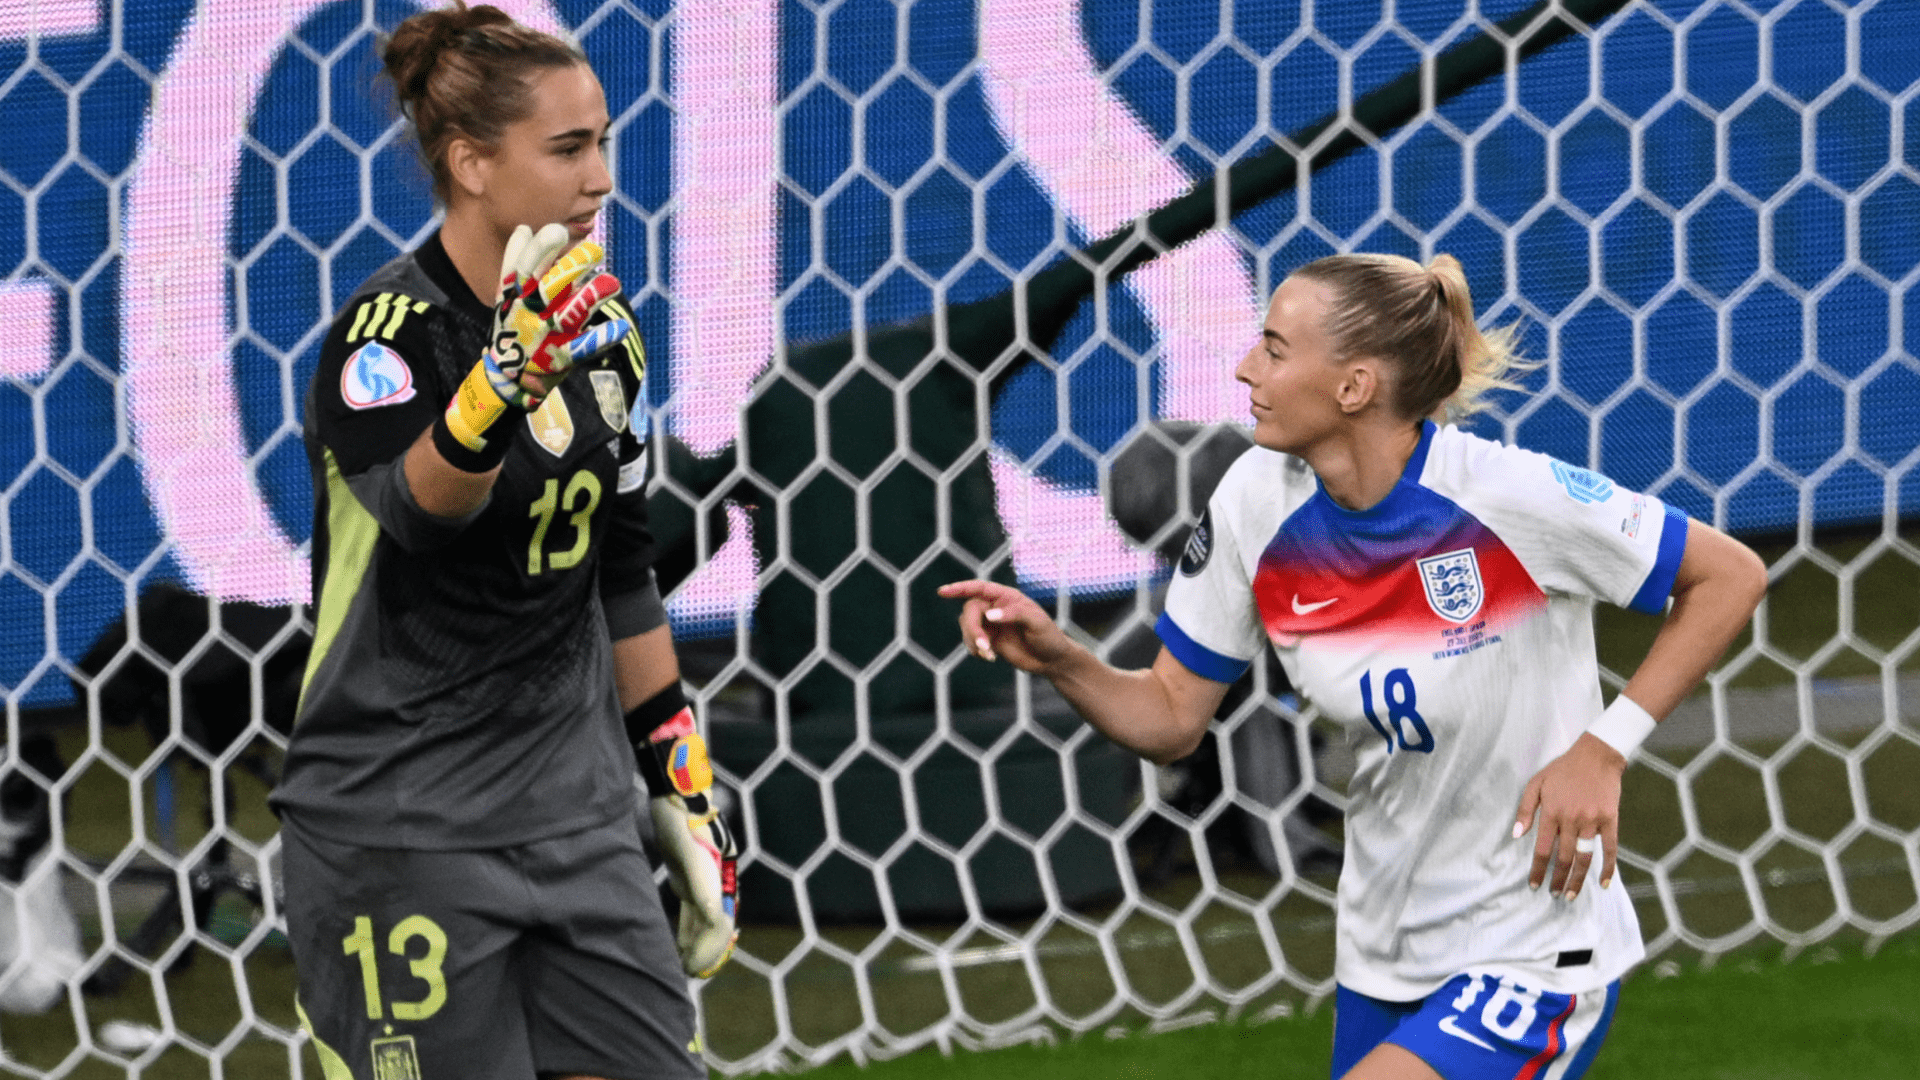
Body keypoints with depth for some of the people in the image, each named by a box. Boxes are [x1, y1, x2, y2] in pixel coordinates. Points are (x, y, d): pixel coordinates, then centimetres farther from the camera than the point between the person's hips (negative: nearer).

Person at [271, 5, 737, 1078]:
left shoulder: (602, 330, 7)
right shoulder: (386, 334, -13)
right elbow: (420, 510, -34)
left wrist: (687, 794, 16)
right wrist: (509, 369, -52)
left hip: (575, 808, 6)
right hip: (401, 820, -6)